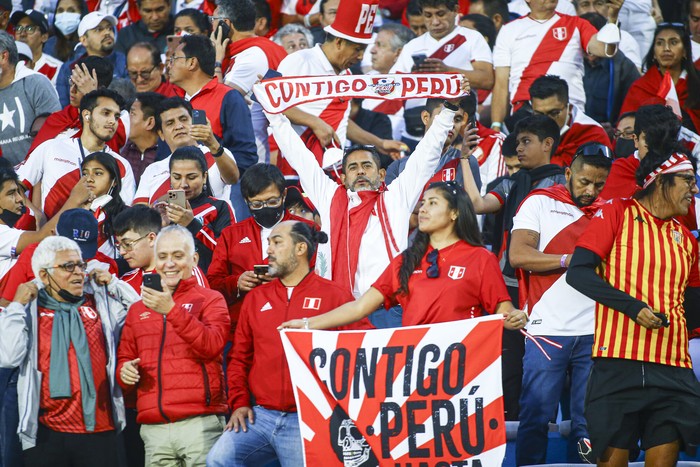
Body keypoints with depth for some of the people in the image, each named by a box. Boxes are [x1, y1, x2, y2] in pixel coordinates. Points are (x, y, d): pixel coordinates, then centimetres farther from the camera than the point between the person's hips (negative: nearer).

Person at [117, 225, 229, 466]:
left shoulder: (210, 300, 6)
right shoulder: (138, 309, 19)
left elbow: (212, 346, -11)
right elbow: (125, 359, 23)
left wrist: (172, 310, -19)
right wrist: (125, 371, 0)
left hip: (199, 425, -4)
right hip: (153, 427, 4)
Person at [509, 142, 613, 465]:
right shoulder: (540, 203, 4)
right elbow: (518, 255, -7)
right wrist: (569, 260, -13)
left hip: (594, 332, 3)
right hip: (548, 329, -3)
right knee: (536, 415, -1)